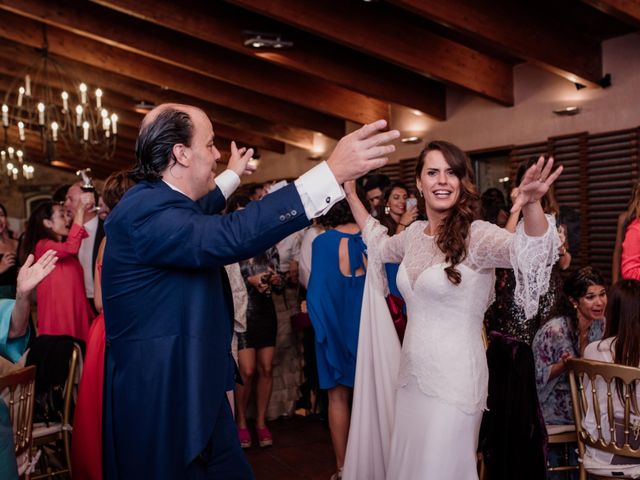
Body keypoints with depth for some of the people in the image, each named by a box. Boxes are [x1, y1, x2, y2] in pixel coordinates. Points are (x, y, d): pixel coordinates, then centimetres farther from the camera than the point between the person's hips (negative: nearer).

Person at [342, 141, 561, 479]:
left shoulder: (476, 235, -15)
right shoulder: (414, 233, 4)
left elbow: (528, 250, -34)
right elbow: (380, 245, 25)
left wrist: (531, 205, -54)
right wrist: (351, 196, 26)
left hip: (453, 380, -6)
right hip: (411, 376, 7)